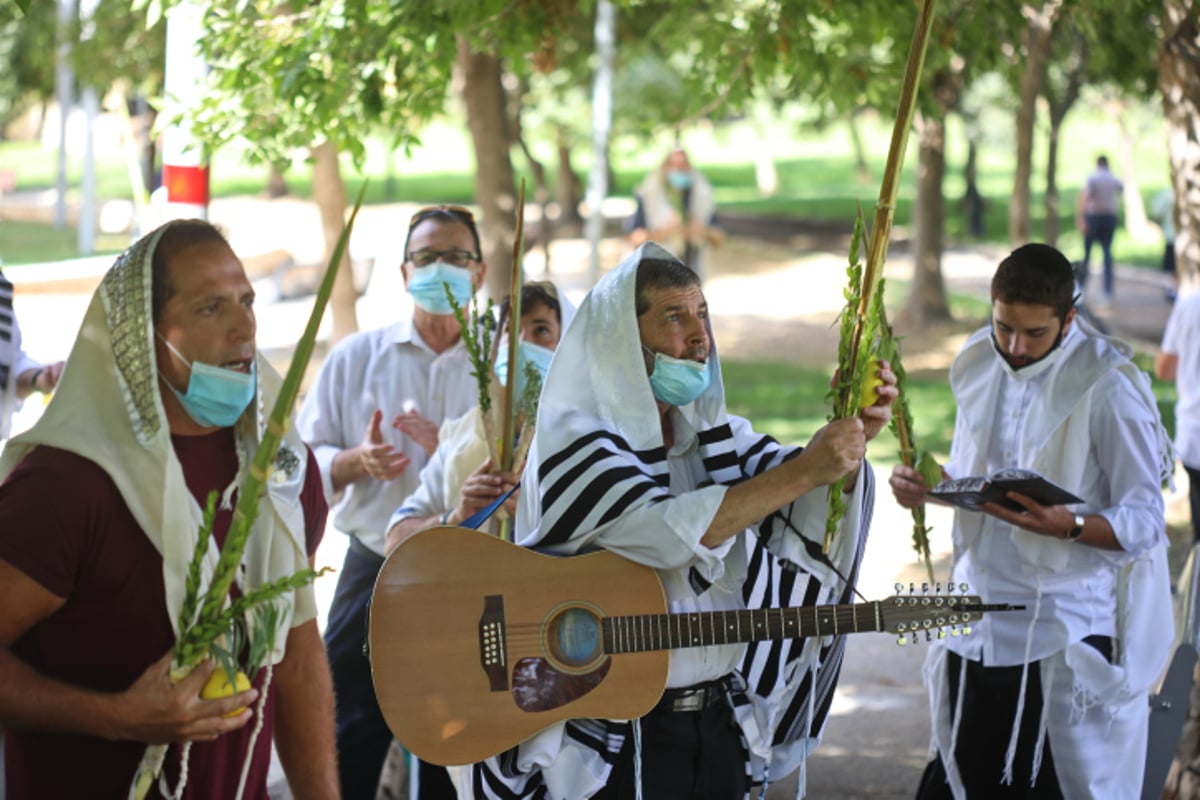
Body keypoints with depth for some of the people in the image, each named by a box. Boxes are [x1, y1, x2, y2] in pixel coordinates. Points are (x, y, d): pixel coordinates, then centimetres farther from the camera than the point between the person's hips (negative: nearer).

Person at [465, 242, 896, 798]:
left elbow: (808, 500, -2)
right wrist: (804, 470, -27)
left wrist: (852, 437, -22)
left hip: (721, 724, 6)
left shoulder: (714, 435, 9)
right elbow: (669, 533, -26)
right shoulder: (573, 441, -12)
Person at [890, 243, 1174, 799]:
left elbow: (1144, 522, -13)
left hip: (1066, 634, -6)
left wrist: (1068, 525, -30)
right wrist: (924, 484, -4)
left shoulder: (1107, 388, -14)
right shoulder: (978, 364, 5)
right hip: (978, 624, 6)